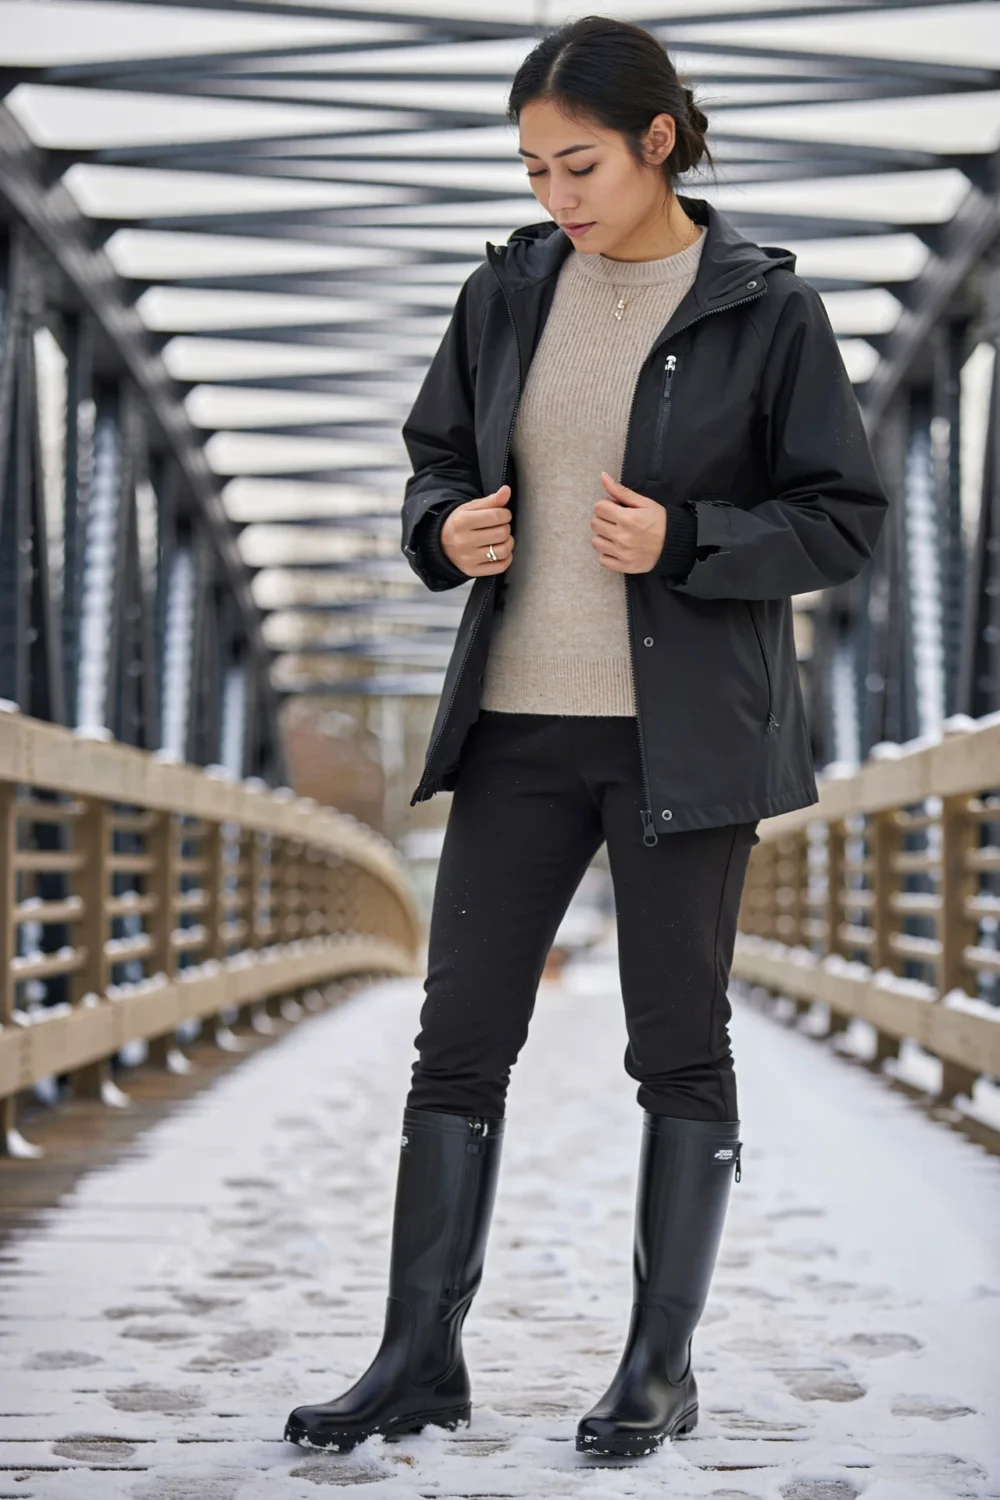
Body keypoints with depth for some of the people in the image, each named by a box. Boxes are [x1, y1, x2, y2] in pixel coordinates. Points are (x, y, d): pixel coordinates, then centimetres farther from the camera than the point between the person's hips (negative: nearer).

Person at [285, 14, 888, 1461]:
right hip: (517, 720, 4)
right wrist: (446, 527, -5)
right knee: (458, 1038, 4)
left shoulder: (766, 308, -5)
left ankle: (662, 1364, 18)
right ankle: (422, 1354, 13)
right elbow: (437, 456, 17)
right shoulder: (509, 291, 6)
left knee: (679, 1048, 5)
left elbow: (844, 518, -4)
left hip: (686, 733, -4)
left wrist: (685, 541, -18)